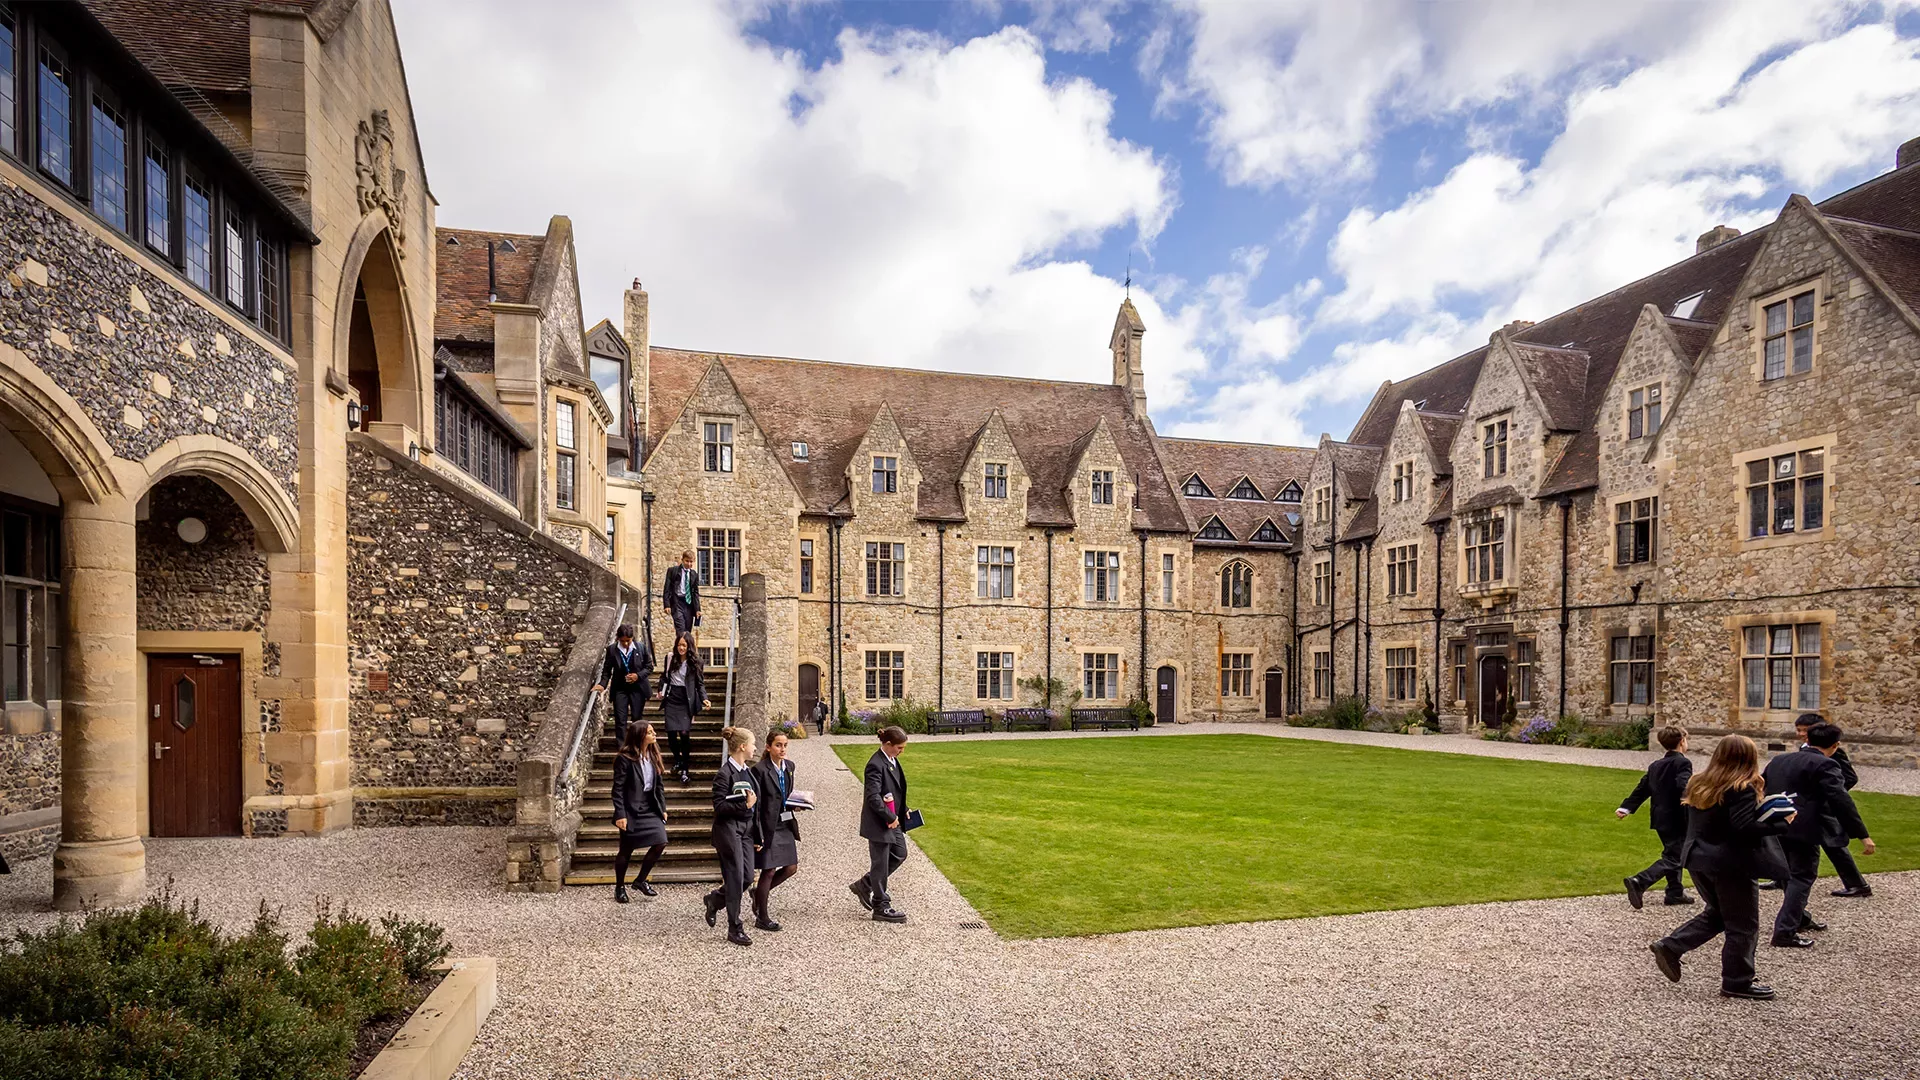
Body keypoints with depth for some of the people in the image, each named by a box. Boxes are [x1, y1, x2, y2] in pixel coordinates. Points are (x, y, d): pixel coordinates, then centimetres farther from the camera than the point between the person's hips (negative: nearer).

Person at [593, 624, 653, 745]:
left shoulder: (642, 647, -7)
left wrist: (638, 675, -16)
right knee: (620, 721, -3)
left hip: (638, 688, 0)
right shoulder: (611, 650, -7)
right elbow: (606, 670, -1)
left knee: (637, 719, 10)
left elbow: (649, 667, 0)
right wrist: (602, 684, -16)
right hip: (619, 689, 0)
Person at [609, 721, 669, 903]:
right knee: (626, 850, 6)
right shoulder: (625, 758, -13)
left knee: (660, 843, -5)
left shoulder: (653, 756, 7)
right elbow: (618, 788, -13)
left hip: (651, 809, 6)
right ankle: (619, 888, 26)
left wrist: (663, 808, 9)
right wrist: (620, 815, -16)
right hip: (632, 810, -6)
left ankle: (640, 880, 15)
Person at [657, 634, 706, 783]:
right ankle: (677, 758, 26)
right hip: (671, 699, 3)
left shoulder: (695, 661, -1)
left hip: (686, 701, -2)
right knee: (671, 733, -4)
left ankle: (685, 769, 0)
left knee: (685, 733, -12)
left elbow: (700, 683, 1)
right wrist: (661, 690, 7)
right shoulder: (670, 658, 5)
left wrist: (704, 698, -11)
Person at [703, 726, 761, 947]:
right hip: (729, 830, -8)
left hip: (747, 829, 8)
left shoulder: (747, 771, 11)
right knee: (735, 879, -3)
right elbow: (719, 806, -18)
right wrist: (744, 805, -25)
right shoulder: (725, 773, -14)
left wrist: (758, 835, 17)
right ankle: (735, 929, 9)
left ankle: (715, 899, 32)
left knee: (748, 876, 6)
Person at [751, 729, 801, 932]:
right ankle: (762, 918, 16)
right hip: (768, 826, -7)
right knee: (769, 871, 1)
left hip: (785, 824, 7)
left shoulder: (789, 766, 7)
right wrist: (758, 835, -15)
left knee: (791, 867, 9)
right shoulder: (760, 770, -14)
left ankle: (759, 892, 31)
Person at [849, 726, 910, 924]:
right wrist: (890, 817, -22)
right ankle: (881, 908, 16)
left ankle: (864, 885, 30)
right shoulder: (876, 765, -23)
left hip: (892, 820, 10)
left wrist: (903, 810, 11)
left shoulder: (892, 761, 7)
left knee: (899, 854, 18)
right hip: (878, 823, -10)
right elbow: (873, 797, -27)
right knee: (880, 863, 2)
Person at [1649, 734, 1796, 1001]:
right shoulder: (1742, 789, -17)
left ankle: (1670, 947, 12)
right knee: (1743, 926, 8)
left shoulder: (1698, 784, 7)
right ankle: (1737, 983, 16)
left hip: (1697, 859, 8)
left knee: (1717, 913, 22)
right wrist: (1781, 823, -15)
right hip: (1731, 865, -7)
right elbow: (1744, 828, -25)